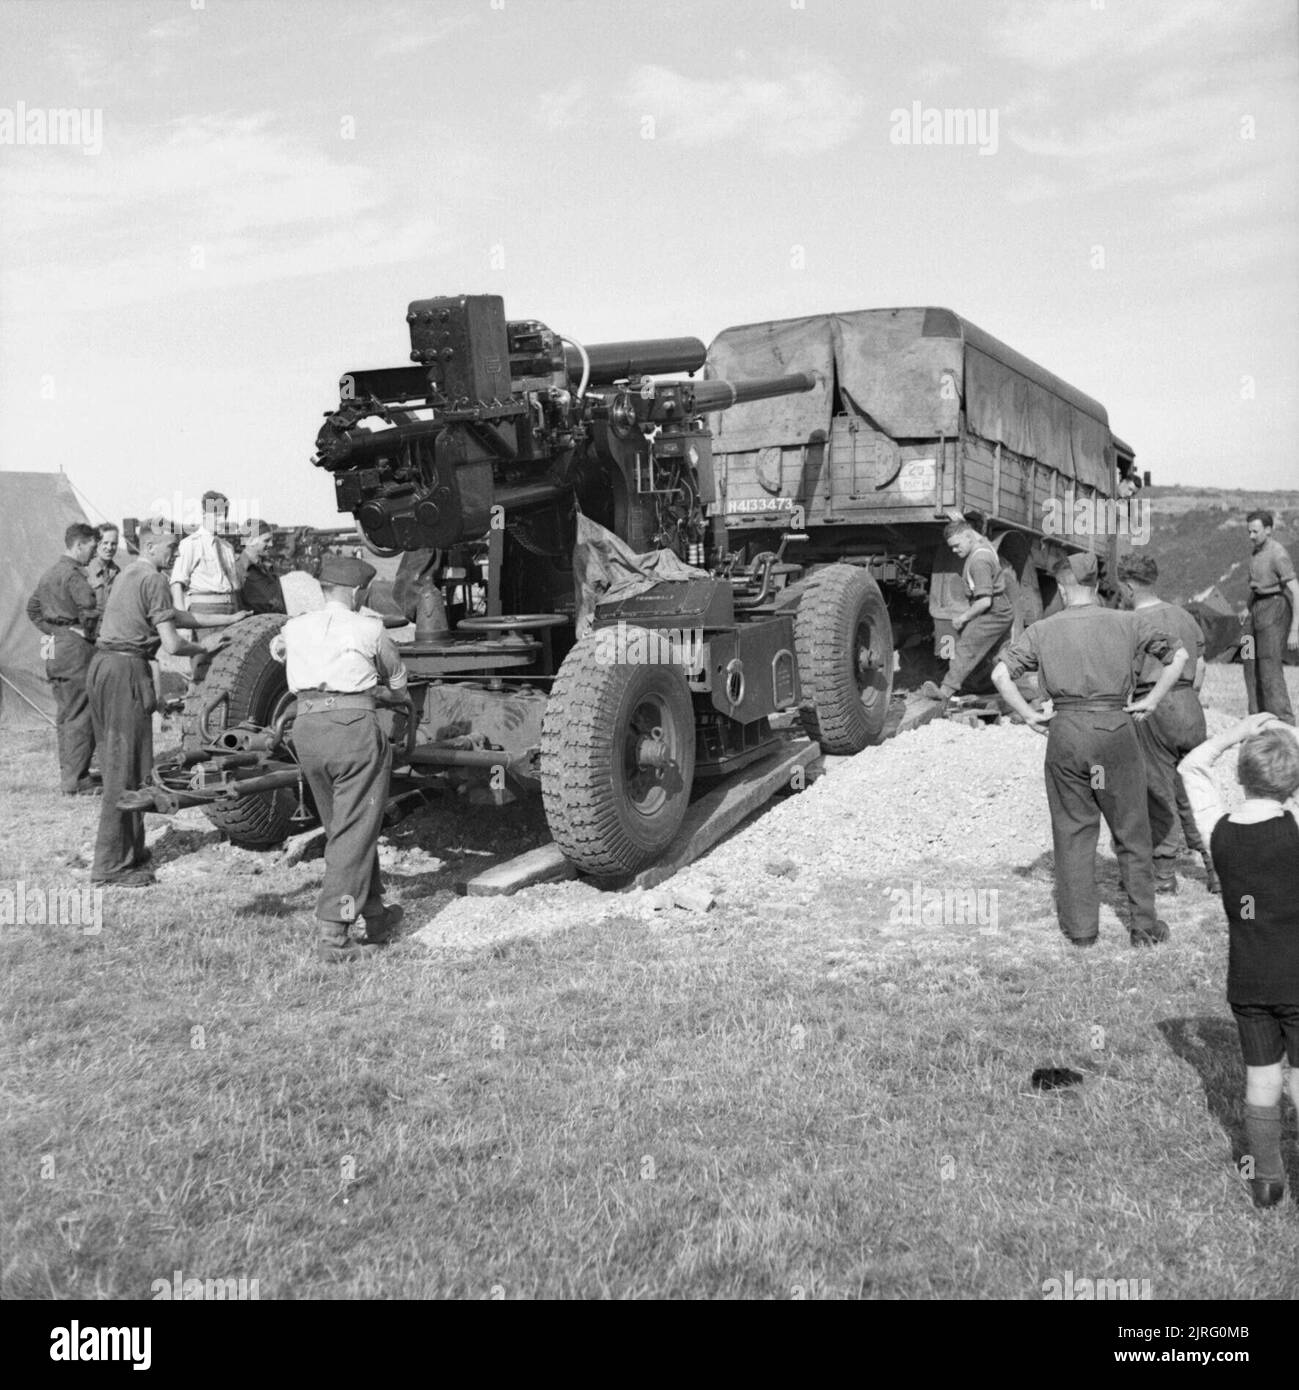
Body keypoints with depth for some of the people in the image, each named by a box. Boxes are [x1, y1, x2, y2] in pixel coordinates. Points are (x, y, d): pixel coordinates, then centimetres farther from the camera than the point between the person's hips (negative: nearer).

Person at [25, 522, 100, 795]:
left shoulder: (50, 573, 17)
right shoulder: (74, 574, -14)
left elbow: (33, 608, 26)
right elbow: (88, 610, -23)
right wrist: (89, 634, -7)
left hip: (54, 648, 10)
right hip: (76, 649, -10)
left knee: (64, 715, 15)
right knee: (80, 716, -6)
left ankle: (67, 775, 22)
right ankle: (76, 782, -4)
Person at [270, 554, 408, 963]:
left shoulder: (295, 629, 14)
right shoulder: (368, 629, 4)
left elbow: (277, 645, 38)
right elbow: (395, 676, 21)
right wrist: (404, 697, 43)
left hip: (306, 727, 5)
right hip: (354, 726, -5)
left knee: (342, 829, 18)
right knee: (353, 834, -1)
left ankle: (376, 914, 31)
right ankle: (333, 936, -6)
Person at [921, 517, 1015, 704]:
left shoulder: (979, 561, -25)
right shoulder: (983, 542, 6)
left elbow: (985, 601, -27)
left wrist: (963, 617, -17)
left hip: (993, 613, -11)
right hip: (1003, 611, 11)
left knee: (966, 648, -13)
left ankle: (945, 691, -18)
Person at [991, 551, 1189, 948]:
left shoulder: (1043, 631, -1)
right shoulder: (1125, 623, 1)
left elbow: (1000, 674, -7)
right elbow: (1179, 655, 4)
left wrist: (1028, 715, 0)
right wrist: (1151, 700, 7)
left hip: (1065, 732, 0)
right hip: (1116, 726, 0)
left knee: (1072, 831, 10)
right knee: (1131, 830, 12)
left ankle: (1080, 926, 16)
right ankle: (1143, 924, 18)